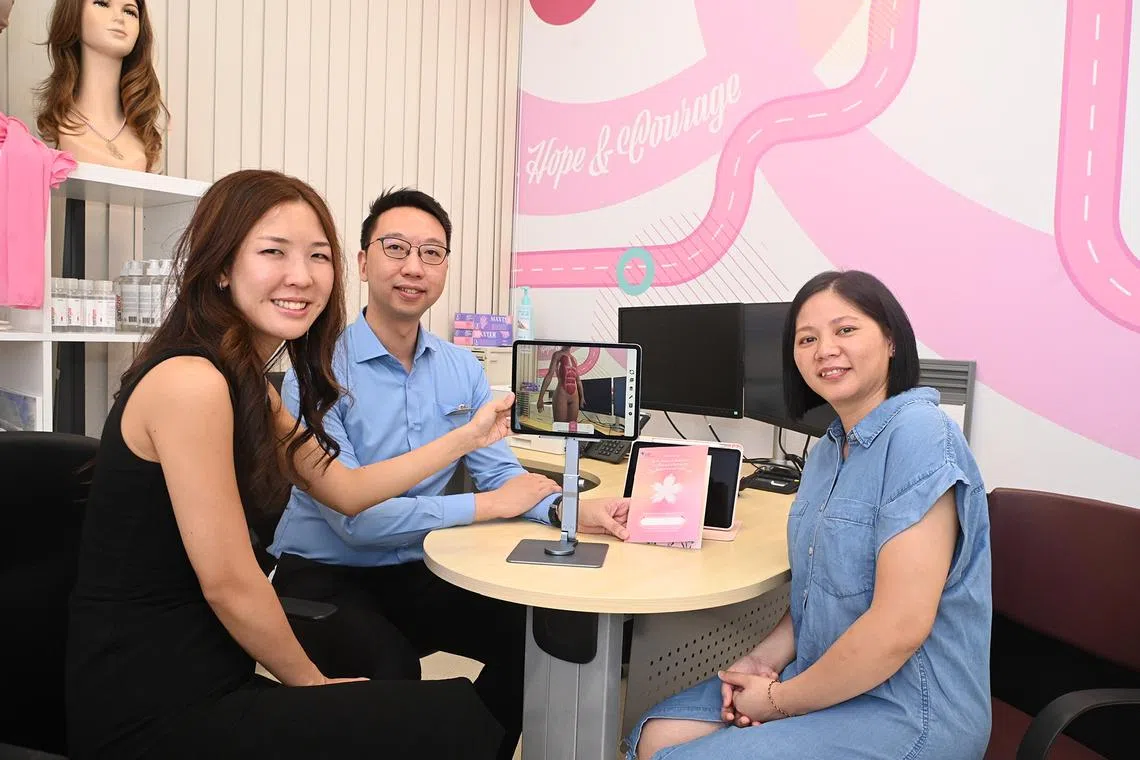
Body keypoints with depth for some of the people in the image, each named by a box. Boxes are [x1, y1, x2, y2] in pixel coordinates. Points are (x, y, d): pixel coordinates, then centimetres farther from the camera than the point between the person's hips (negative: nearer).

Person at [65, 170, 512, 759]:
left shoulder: (247, 382, 8)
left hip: (193, 678, 9)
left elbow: (346, 490, 13)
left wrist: (465, 437, 12)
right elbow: (227, 581, -20)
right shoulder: (191, 380, -22)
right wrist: (313, 683, -6)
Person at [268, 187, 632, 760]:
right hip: (324, 576, -5)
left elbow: (502, 473, -2)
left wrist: (568, 510, -23)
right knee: (390, 670, -31)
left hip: (415, 571, 5)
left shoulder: (461, 369, 1)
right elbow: (354, 516, -25)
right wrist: (486, 506, -20)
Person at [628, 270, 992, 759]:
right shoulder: (828, 448, 7)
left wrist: (782, 701, -14)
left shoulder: (918, 435, -21)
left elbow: (901, 626, -26)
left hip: (906, 714, -7)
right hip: (827, 681, 8)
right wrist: (765, 659, -3)